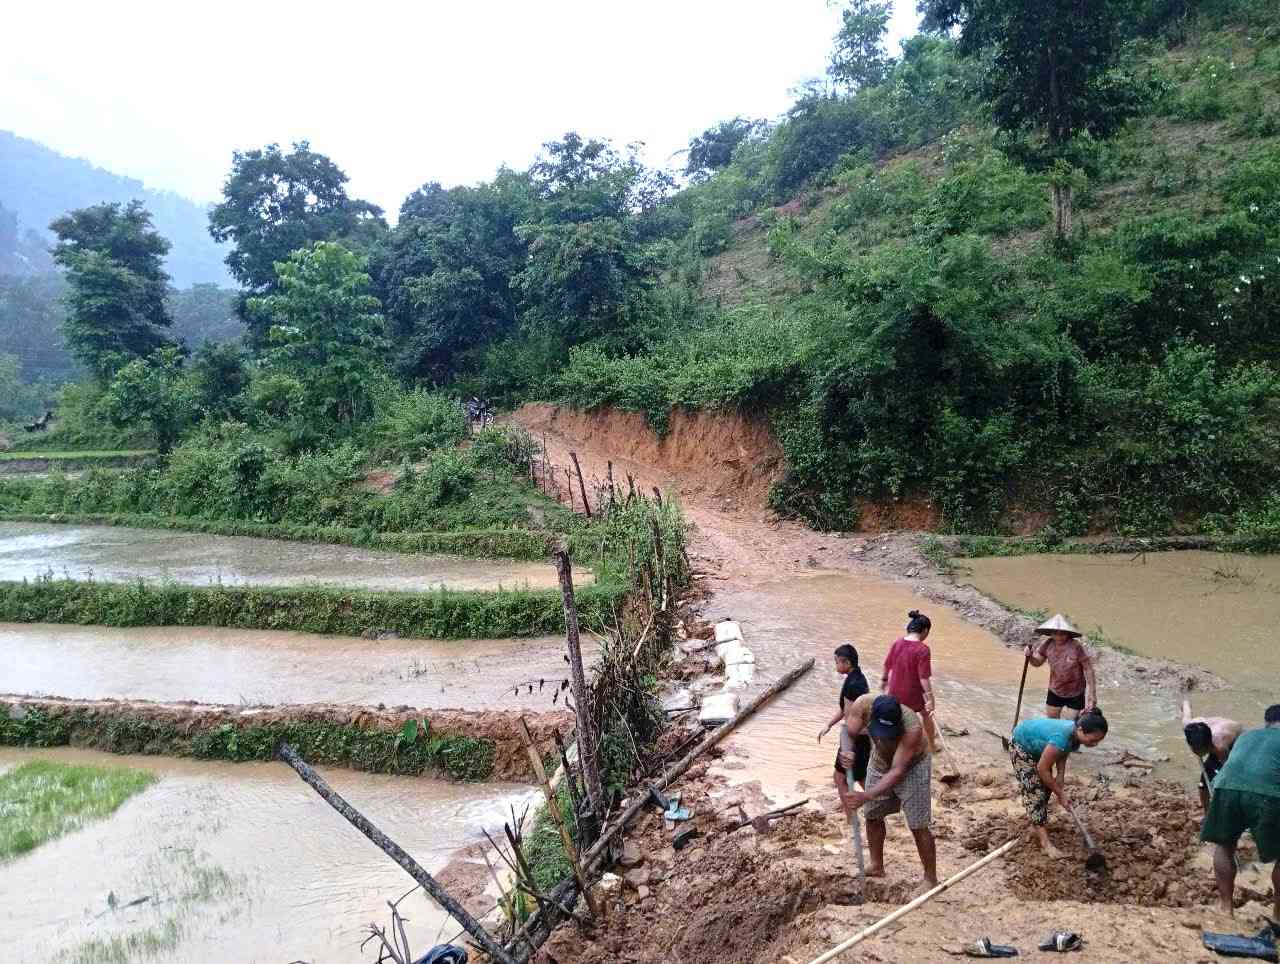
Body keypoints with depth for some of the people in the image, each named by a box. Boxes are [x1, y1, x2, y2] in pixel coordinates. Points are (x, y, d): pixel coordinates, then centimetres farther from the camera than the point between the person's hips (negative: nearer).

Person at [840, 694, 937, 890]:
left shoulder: (912, 728, -41)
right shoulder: (862, 705, -33)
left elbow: (897, 771, -37)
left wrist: (866, 796, -45)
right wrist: (846, 754, -49)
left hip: (911, 765, -4)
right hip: (880, 760, 5)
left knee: (918, 826, -4)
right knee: (872, 815, 15)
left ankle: (931, 879, 14)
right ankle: (876, 866, 35)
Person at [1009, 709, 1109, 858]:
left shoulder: (1075, 733, -19)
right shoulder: (1062, 738, -41)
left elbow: (1062, 752, 3)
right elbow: (1042, 768, -29)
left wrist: (1060, 776, -9)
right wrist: (1060, 794, -18)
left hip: (1037, 744, 8)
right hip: (1021, 745, -8)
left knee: (1046, 786, 11)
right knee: (1034, 791, -11)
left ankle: (1039, 820, 33)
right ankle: (1045, 843, -11)